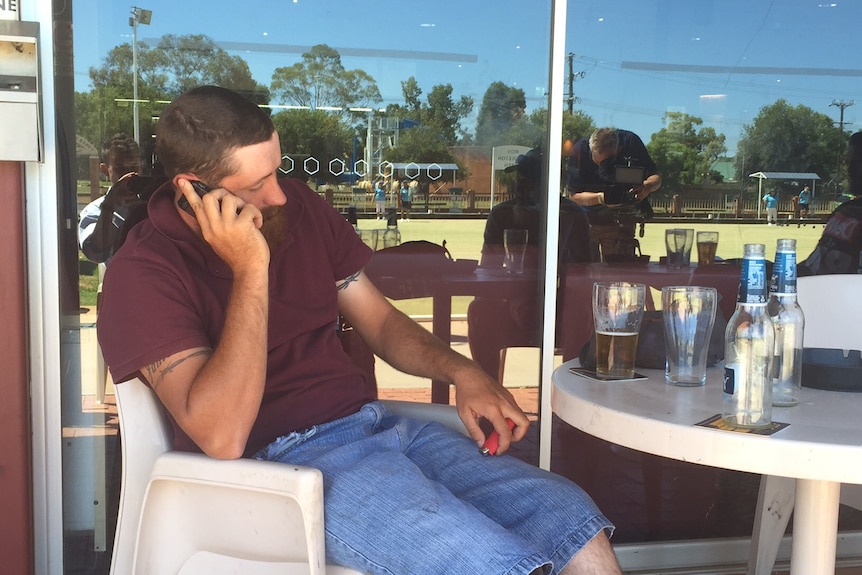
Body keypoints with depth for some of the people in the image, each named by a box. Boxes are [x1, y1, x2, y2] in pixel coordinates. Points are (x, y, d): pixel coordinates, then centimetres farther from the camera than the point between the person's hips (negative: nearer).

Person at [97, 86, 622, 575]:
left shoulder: (299, 208, 11)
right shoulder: (145, 271, -7)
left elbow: (378, 319, 21)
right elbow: (221, 436, -18)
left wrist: (461, 371, 1)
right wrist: (250, 270, -21)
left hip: (374, 422, 7)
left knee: (577, 525, -13)